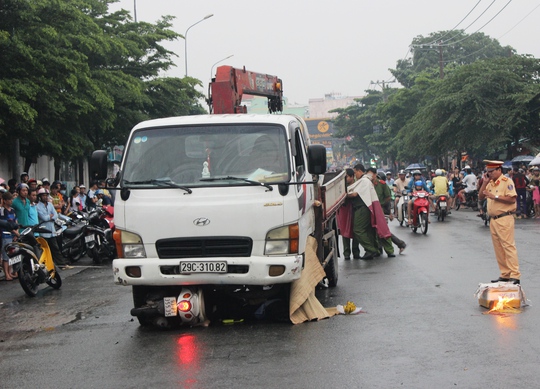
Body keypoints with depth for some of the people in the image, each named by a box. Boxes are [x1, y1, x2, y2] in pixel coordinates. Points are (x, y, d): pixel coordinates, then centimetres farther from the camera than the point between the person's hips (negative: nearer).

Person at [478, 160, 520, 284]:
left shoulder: (506, 181, -9)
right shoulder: (491, 183, 15)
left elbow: (512, 199, -18)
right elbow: (480, 196, 13)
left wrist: (494, 196, -19)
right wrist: (485, 182, 3)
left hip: (504, 219, -8)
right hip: (493, 220, 8)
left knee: (508, 247, -10)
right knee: (498, 249, 10)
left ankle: (515, 276, -11)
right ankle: (505, 275, 16)